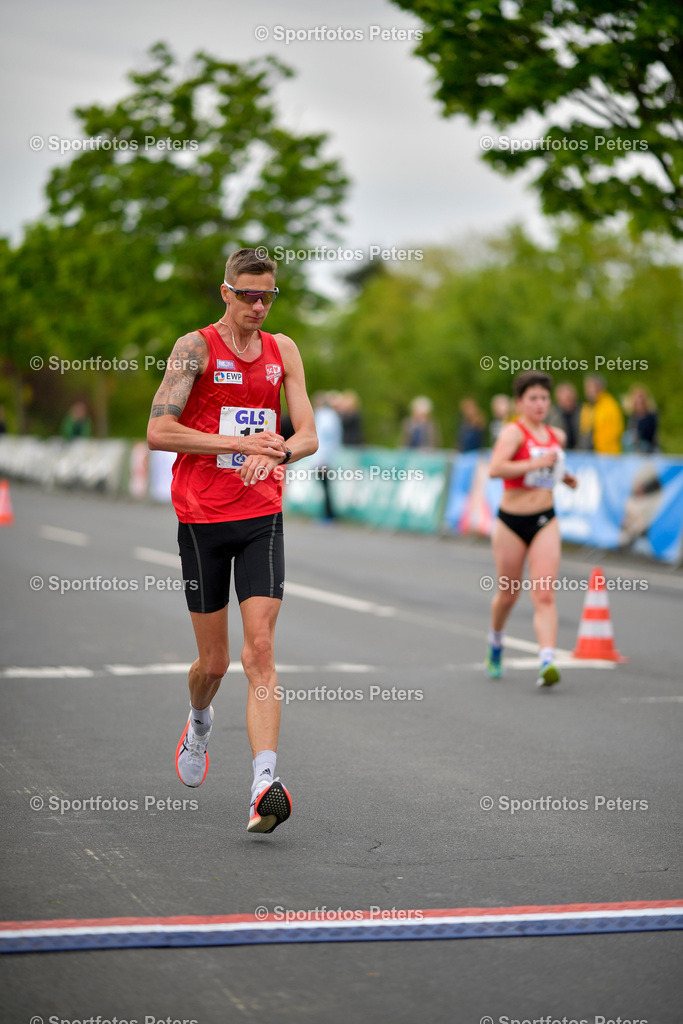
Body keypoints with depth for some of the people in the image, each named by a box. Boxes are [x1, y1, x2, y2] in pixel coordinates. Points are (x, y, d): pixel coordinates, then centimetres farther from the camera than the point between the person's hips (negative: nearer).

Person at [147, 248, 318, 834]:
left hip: (262, 519, 2)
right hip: (202, 518, -2)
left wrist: (277, 453, -16)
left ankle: (265, 784, -21)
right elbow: (158, 432, -13)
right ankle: (200, 722, 43)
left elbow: (308, 436, 6)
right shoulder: (196, 347, -4)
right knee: (214, 661, 8)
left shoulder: (282, 351, 9)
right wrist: (240, 442, -18)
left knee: (260, 650, -13)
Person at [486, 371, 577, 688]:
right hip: (512, 522, -3)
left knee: (545, 595, -12)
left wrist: (564, 476, 11)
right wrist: (537, 463, -31)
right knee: (508, 593, 12)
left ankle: (547, 662, -22)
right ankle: (495, 644, 41)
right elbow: (495, 468, -29)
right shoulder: (513, 432, -12)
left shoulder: (557, 436, 9)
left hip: (545, 522, 3)